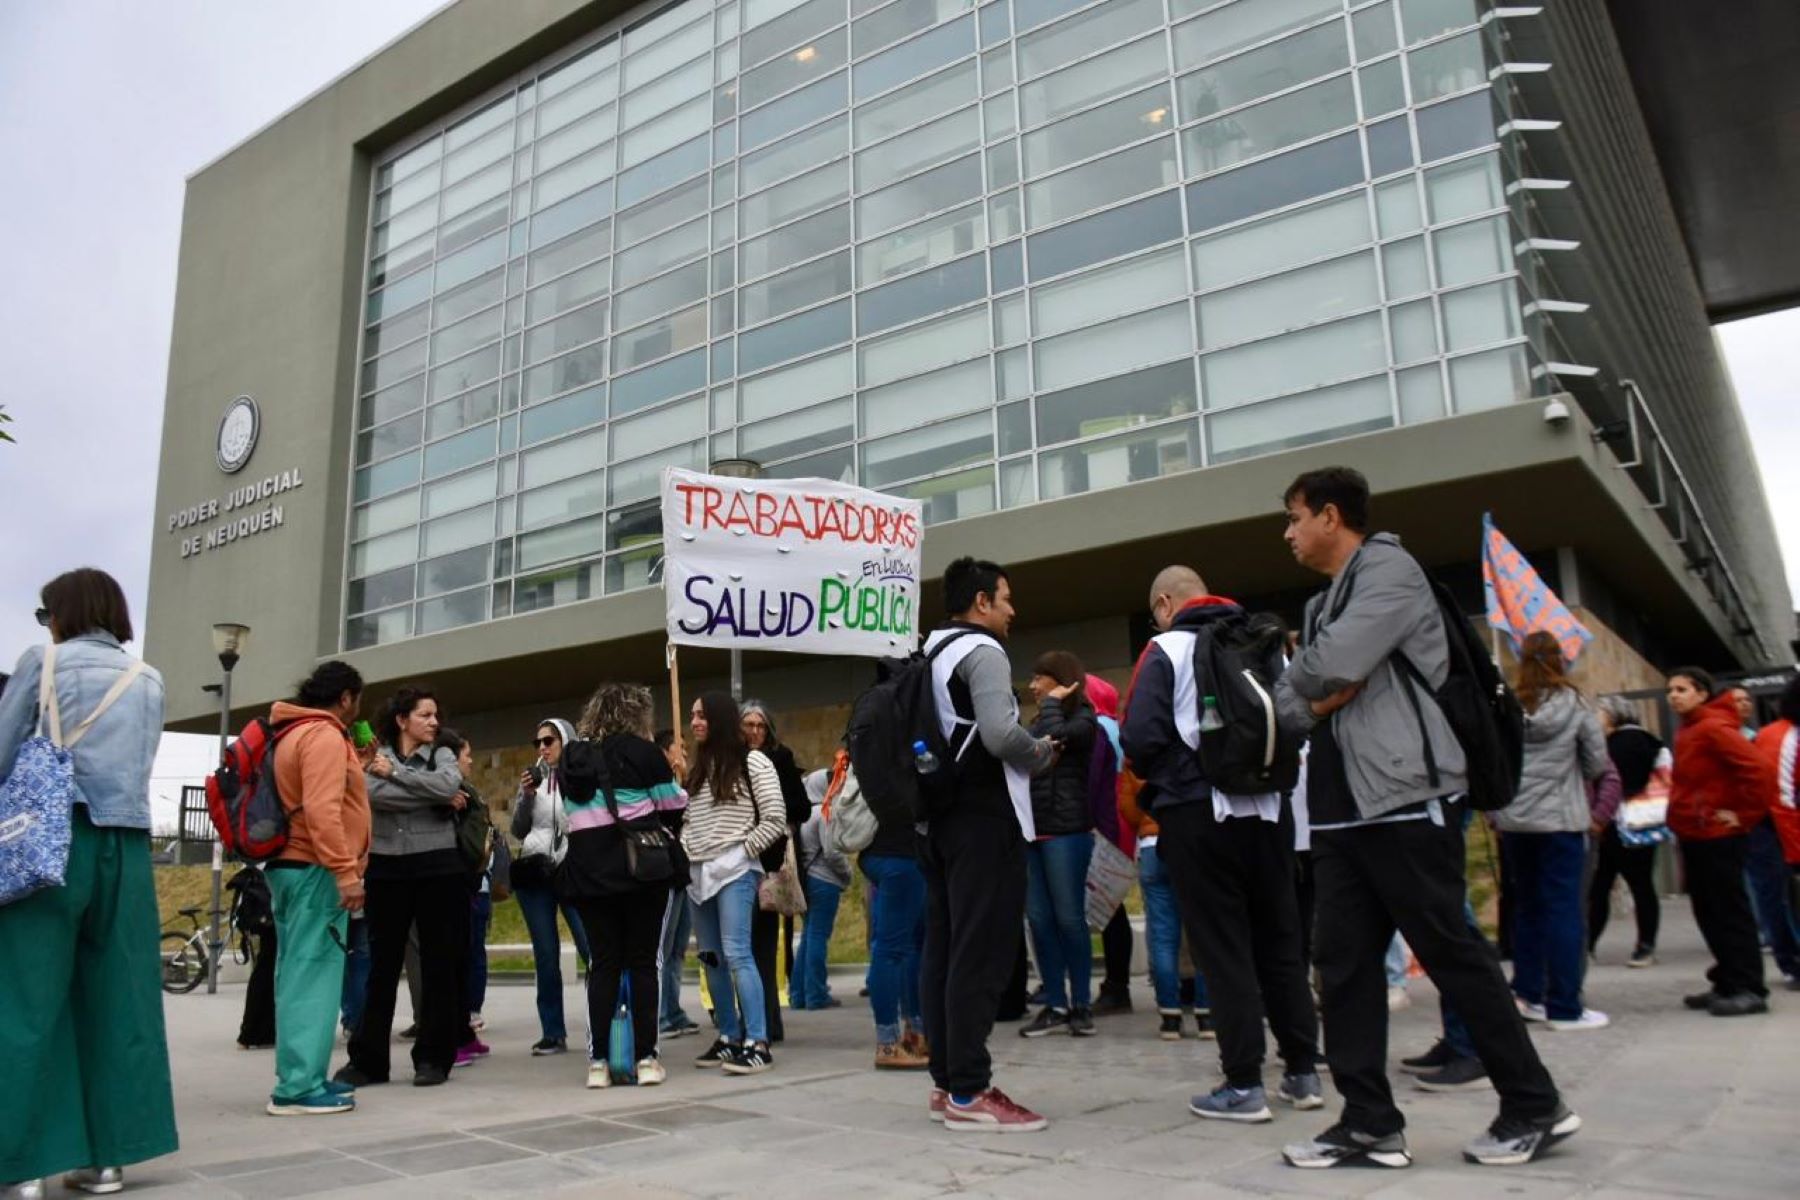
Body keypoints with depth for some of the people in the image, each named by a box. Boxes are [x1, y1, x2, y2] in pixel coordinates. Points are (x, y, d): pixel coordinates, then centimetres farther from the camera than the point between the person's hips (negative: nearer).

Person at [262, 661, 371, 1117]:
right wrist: (346, 872, -25)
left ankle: (302, 1076, 17)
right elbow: (322, 811, -24)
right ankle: (298, 1087, -8)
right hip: (314, 871, -11)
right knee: (313, 975, -9)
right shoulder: (325, 736, -13)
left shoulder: (295, 734, 19)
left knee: (299, 975, 12)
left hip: (290, 866, 11)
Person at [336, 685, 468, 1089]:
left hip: (438, 869, 0)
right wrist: (437, 799, -14)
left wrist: (395, 772, -9)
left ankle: (433, 1058, 12)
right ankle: (368, 1058, 17)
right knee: (382, 965, 7)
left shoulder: (442, 755, 7)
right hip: (386, 870, 0)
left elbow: (449, 785, -16)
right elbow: (373, 794, -15)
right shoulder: (376, 758, 6)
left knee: (438, 964, 3)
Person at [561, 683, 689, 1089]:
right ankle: (646, 1059, 3)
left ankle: (597, 1062, 6)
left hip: (588, 871, 4)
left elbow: (574, 813, 15)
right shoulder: (642, 751, -4)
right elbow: (673, 808, -1)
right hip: (641, 868, -4)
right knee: (642, 962, 3)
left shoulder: (573, 758, 10)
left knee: (604, 964, 8)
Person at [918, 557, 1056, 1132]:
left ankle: (947, 1081, 15)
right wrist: (1042, 753, -4)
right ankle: (970, 1093, -5)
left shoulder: (930, 656, 18)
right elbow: (1000, 734, -24)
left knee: (943, 951, 9)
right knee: (980, 954, -7)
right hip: (983, 820, -9)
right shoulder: (981, 651, -10)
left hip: (939, 818, 9)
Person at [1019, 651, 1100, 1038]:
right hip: (1032, 830, 7)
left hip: (1066, 831, -7)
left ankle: (1082, 1004, 9)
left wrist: (1053, 703, -5)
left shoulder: (1083, 719, -1)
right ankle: (1055, 1005, 10)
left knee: (1069, 917, -2)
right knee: (1039, 918, 4)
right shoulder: (1038, 721, 19)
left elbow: (1056, 736, -21)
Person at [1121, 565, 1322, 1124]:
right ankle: (1303, 1071, 21)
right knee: (1279, 940, 14)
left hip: (1198, 812, -5)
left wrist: (1160, 777, 7)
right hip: (1268, 809, 5)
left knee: (1222, 948, 2)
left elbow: (1141, 738, -13)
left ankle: (1243, 1083, 4)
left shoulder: (1166, 649, -5)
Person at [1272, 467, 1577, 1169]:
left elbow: (1330, 666, -21)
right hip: (1340, 807, 9)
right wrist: (1321, 696, -6)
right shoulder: (1322, 604, 21)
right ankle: (1370, 1122, 11)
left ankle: (1534, 1107, 15)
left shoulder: (1388, 568, -6)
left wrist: (1311, 681, 1)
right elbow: (1291, 702, 15)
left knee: (1452, 952, 0)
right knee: (1342, 959, 5)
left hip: (1405, 797, -9)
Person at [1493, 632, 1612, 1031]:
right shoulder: (1574, 705, -5)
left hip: (1514, 820, 3)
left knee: (1526, 906, 14)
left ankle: (1528, 994, 18)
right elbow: (1598, 764, 1)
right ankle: (1564, 1008, 2)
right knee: (1564, 910, 1)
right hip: (1562, 819, -2)